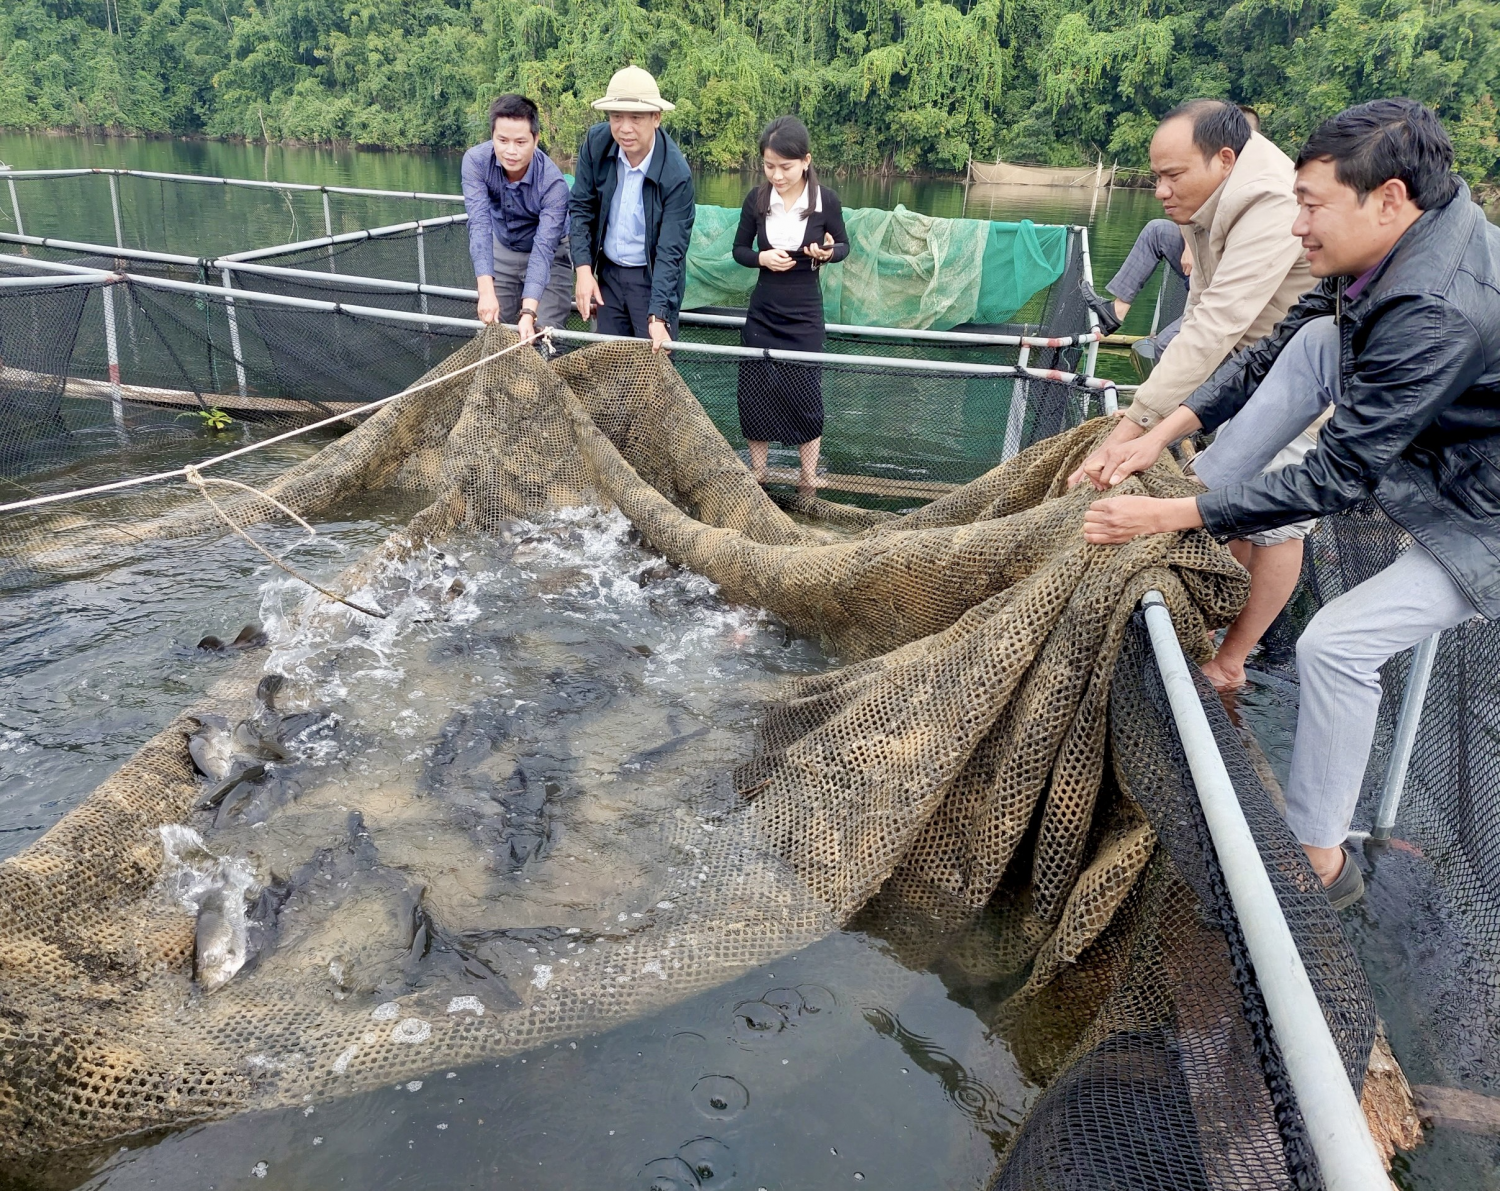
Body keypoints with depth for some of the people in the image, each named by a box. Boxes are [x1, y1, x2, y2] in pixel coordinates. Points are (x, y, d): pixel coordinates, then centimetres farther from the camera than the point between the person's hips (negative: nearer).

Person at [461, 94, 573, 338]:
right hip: (500, 250, 3)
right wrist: (486, 291, -45)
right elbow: (479, 223, -33)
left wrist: (528, 312, -50)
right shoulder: (476, 160, -24)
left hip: (549, 254, -3)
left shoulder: (553, 182, -30)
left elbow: (543, 248, -37)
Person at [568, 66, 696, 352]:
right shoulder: (596, 143, -11)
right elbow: (582, 207, -1)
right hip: (608, 272, 4)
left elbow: (670, 249, -24)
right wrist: (583, 269, -12)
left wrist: (657, 316, -32)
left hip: (653, 278, -4)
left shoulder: (676, 174, -23)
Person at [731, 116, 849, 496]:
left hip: (804, 314, -2)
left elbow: (844, 246, 3)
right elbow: (739, 250, 5)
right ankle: (757, 472, 21)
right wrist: (762, 258, -16)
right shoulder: (756, 199, -6)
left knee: (805, 393, 0)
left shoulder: (826, 200, -10)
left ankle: (809, 478, 15)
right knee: (754, 392, 5)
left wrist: (827, 252, -19)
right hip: (762, 311, 2)